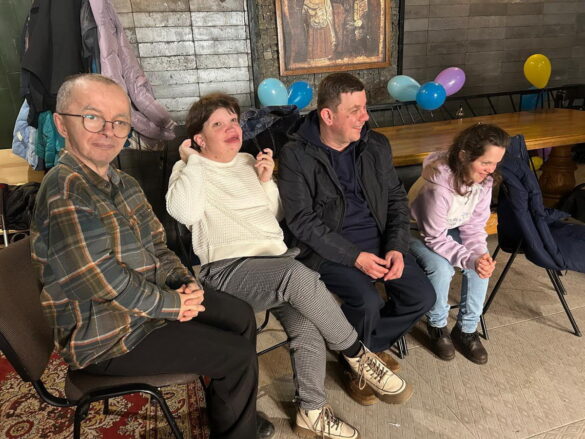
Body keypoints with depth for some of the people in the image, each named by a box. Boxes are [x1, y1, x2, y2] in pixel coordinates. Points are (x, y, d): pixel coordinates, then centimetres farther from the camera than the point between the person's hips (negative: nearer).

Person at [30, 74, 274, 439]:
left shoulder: (123, 183, 4)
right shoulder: (65, 193, -26)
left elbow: (157, 245, 10)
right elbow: (105, 283, -28)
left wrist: (186, 283, -7)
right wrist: (174, 304, -17)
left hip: (148, 299, 10)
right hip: (106, 335, -9)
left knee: (242, 316, 14)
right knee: (239, 356, -9)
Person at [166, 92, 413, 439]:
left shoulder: (249, 161, 21)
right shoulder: (189, 169, 5)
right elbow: (184, 213, -17)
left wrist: (267, 181, 5)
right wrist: (193, 161, -8)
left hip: (276, 260, 5)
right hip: (229, 269, -5)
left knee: (307, 324, -23)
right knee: (300, 275, -33)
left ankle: (311, 411, -3)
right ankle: (358, 356, -13)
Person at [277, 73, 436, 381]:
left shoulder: (376, 145, 4)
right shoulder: (295, 156, -11)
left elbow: (396, 198, 10)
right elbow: (303, 221, -14)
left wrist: (397, 248, -6)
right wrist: (355, 257, -18)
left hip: (379, 239, 6)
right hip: (329, 248, -5)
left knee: (422, 296, -9)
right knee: (367, 302, -26)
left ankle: (369, 345, 18)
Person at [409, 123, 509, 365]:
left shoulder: (484, 180, -16)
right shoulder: (438, 186, -37)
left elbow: (474, 225, -8)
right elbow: (435, 238, -27)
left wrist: (480, 253, -26)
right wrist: (469, 259, -38)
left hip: (453, 230, 6)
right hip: (421, 234, -6)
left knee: (481, 265, -19)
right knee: (441, 269, -31)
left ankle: (467, 328, 1)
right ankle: (437, 325, 0)